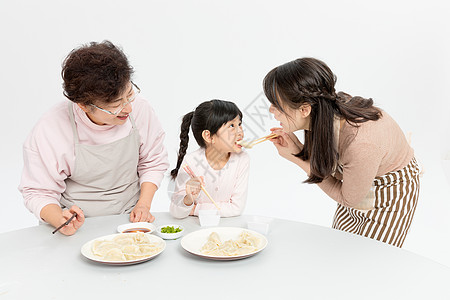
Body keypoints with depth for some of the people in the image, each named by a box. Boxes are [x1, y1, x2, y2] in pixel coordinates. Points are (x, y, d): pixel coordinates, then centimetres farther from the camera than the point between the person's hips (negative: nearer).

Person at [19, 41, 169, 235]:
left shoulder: (138, 107, -11)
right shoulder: (49, 131, -18)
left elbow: (154, 161, 5)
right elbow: (39, 192, -7)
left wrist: (144, 204, -6)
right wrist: (60, 220, -26)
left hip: (129, 220, 0)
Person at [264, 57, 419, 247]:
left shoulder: (361, 145, -42)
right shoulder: (326, 114, -21)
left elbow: (348, 199, -23)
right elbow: (329, 164, -4)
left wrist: (297, 159, -27)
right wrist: (299, 150, -23)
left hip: (391, 195, -6)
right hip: (356, 189, 6)